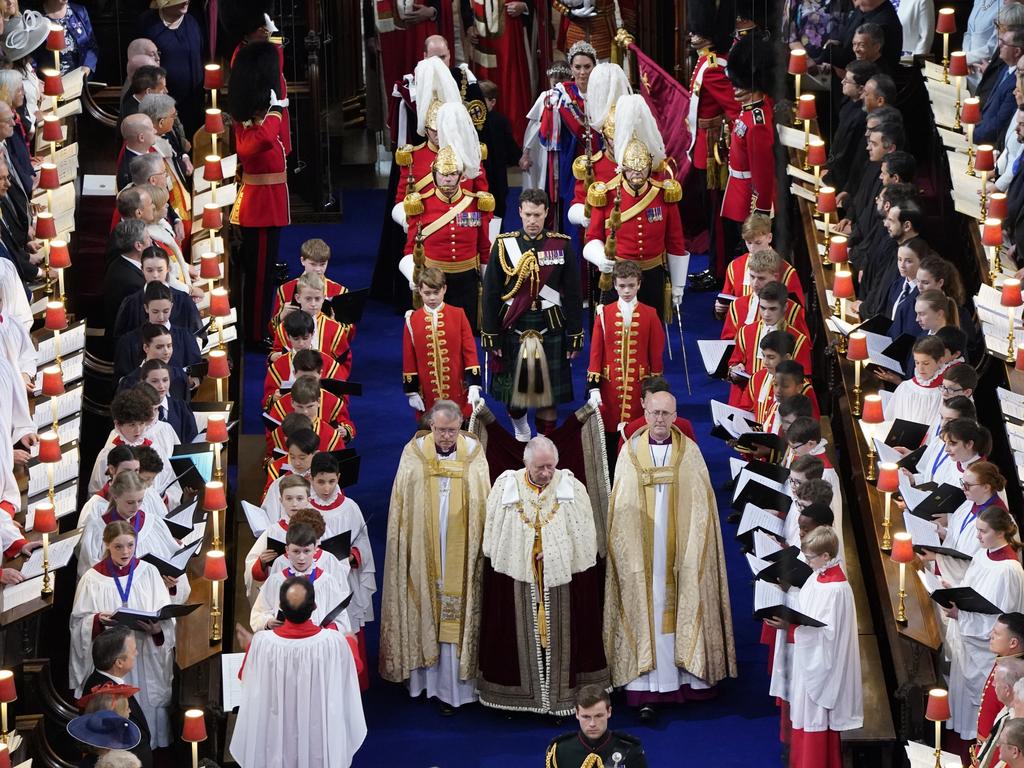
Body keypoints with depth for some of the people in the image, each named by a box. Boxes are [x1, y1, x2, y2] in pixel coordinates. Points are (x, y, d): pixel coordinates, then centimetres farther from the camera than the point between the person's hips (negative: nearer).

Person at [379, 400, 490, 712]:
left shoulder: (473, 453, 0)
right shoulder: (414, 454, 0)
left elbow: (483, 504, 3)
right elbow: (401, 505, 3)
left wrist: (481, 545, -2)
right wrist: (402, 547, -2)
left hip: (461, 552, 0)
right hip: (423, 550, 0)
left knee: (457, 613, 0)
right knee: (424, 610, 4)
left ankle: (454, 684, 3)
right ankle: (427, 677, 12)